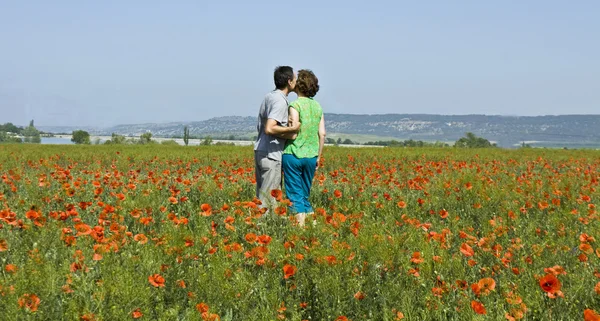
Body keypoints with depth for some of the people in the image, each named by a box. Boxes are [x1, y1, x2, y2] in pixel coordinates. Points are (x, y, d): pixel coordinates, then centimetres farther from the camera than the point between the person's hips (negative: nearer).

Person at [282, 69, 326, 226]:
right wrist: (318, 157, 15)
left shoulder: (295, 105, -12)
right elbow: (322, 134, 6)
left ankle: (301, 224, -4)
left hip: (294, 155, -6)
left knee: (295, 196, 0)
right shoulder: (317, 107, 7)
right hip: (311, 156, 6)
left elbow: (293, 134, -16)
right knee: (305, 195, 16)